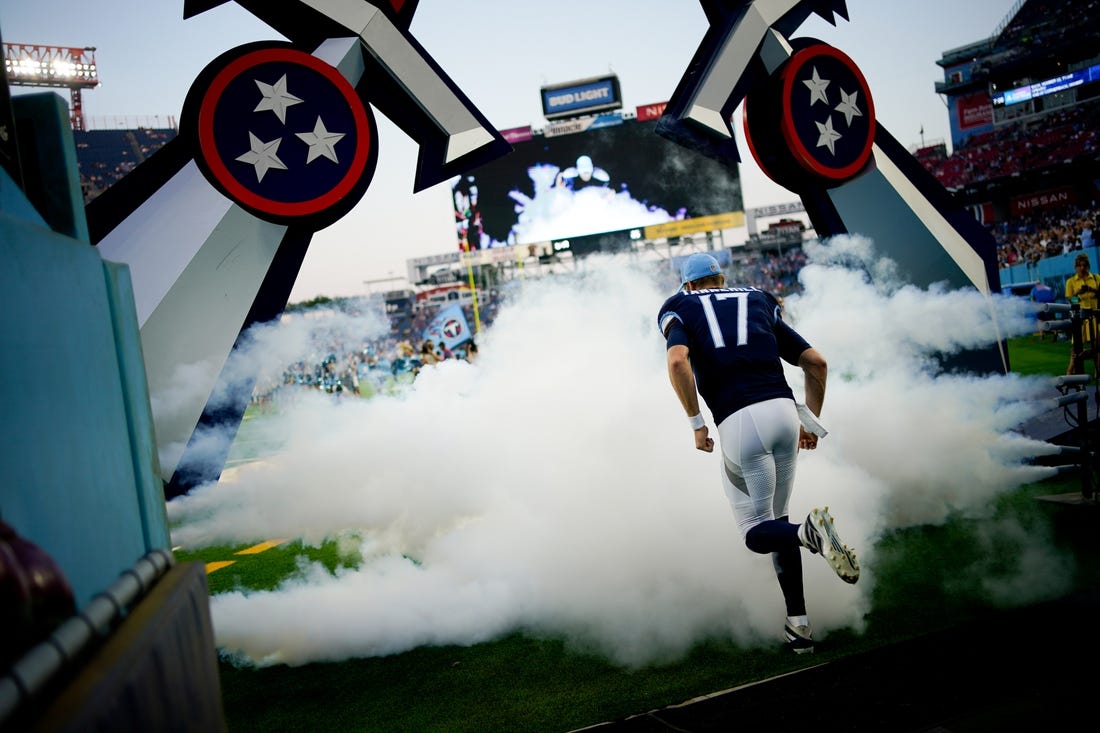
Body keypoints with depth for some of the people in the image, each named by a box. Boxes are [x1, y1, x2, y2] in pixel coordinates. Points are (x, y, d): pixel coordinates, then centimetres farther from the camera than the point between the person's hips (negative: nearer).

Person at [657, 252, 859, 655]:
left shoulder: (679, 310, 13)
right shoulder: (760, 303, 23)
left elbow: (677, 362, -11)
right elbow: (816, 362, 16)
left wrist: (696, 423, -4)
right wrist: (811, 421, 24)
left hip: (738, 422, -4)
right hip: (783, 409, 4)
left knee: (756, 531, 7)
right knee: (776, 519, 19)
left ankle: (809, 532, -25)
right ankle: (798, 622, 13)